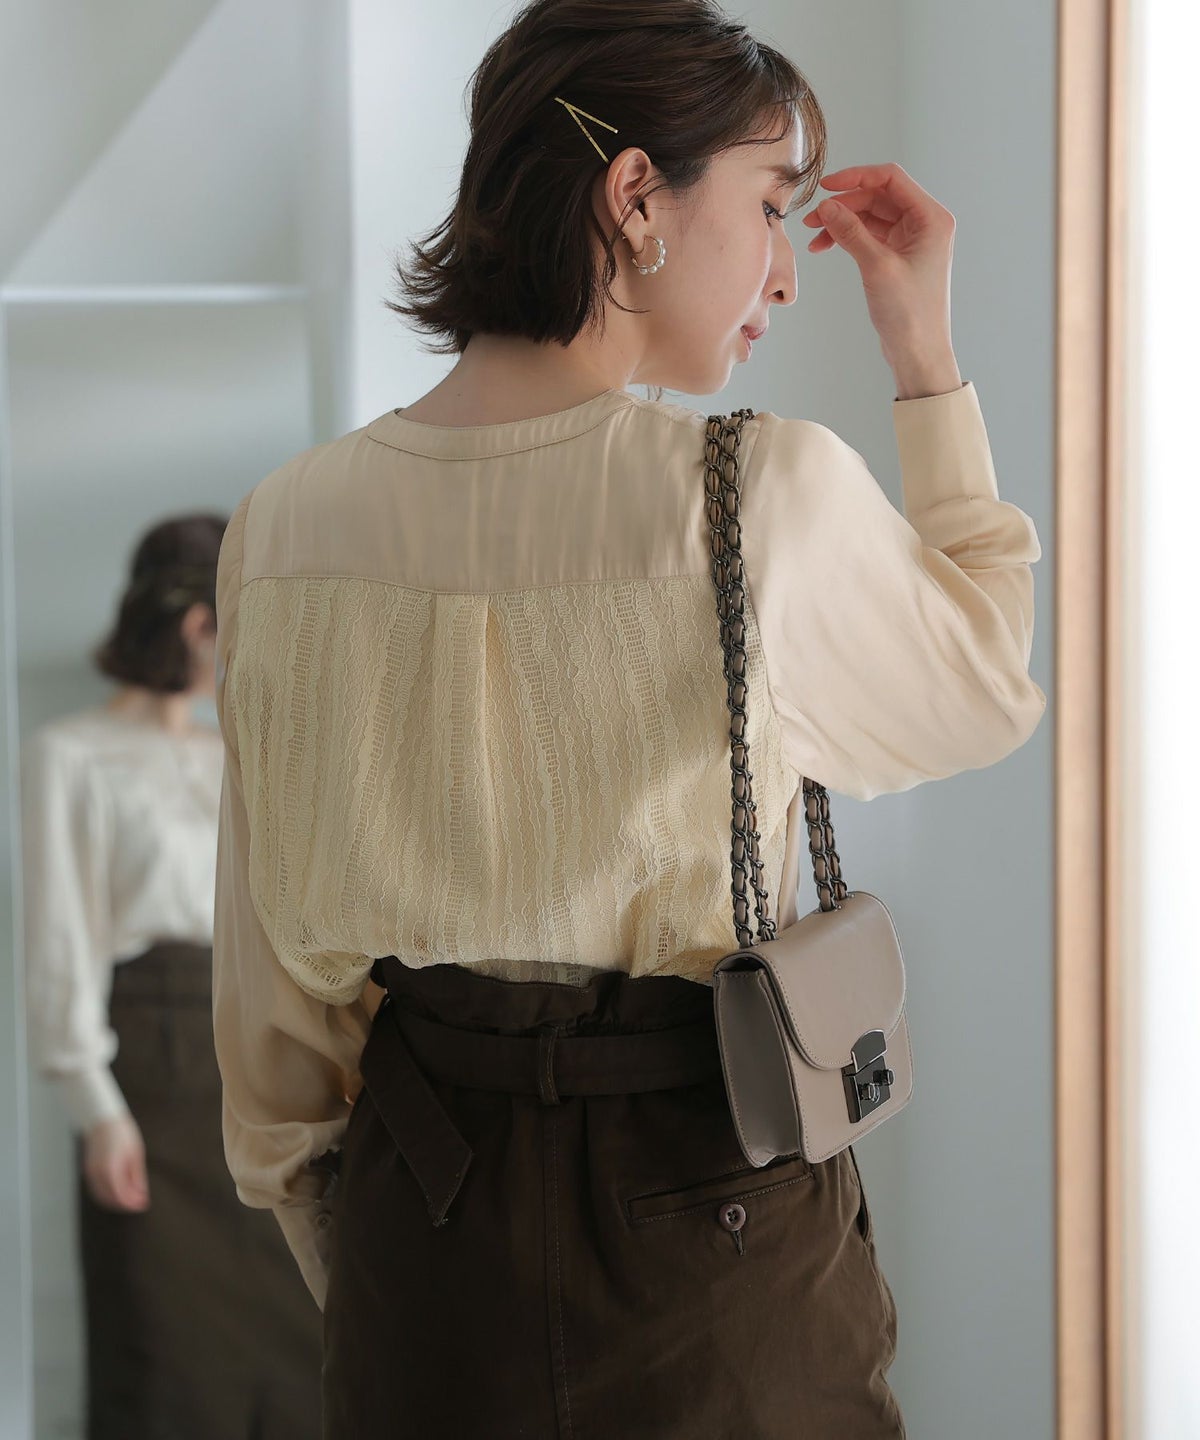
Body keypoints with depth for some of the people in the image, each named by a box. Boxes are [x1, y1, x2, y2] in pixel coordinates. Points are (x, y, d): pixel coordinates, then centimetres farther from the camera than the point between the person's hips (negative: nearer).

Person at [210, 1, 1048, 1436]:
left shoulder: (286, 524, -5)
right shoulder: (770, 496, -19)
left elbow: (274, 981, 3)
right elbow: (988, 696, 3)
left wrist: (340, 1251, 16)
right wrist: (926, 352, 5)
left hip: (418, 1222, 4)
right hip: (703, 1212, -4)